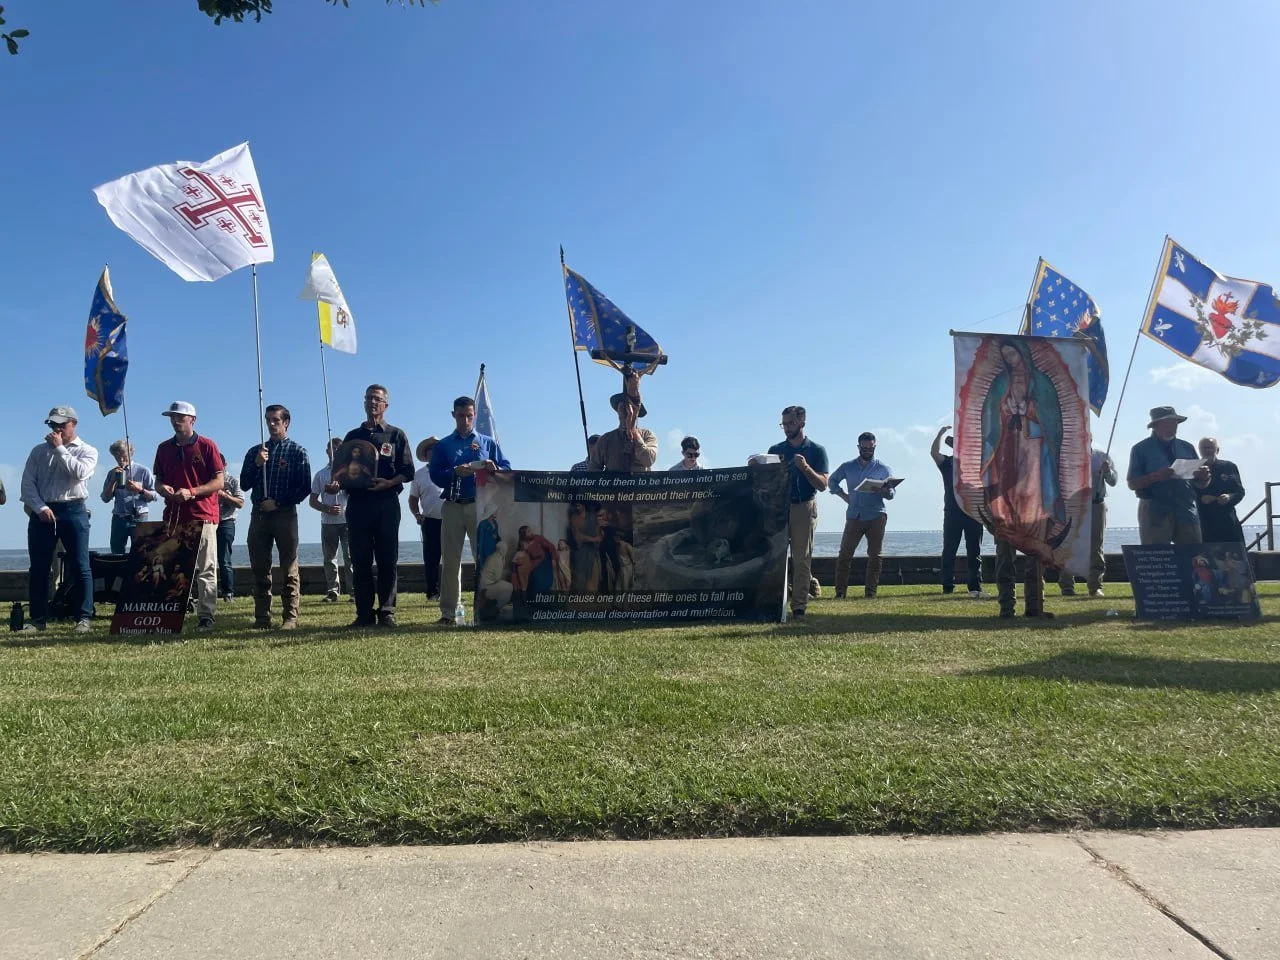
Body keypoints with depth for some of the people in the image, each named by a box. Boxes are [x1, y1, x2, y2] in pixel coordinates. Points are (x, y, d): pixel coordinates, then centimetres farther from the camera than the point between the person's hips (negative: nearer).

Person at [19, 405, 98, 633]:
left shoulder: (87, 451, 5)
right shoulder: (39, 450, 13)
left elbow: (79, 473, -15)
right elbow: (28, 482, 6)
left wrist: (60, 448, -8)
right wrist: (40, 507, -7)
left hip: (73, 511, -3)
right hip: (41, 512, 3)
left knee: (79, 566, -4)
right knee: (38, 567, 4)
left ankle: (84, 617, 0)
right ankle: (38, 617, 12)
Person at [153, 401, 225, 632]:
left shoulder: (207, 446, 0)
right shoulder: (164, 448, 14)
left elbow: (219, 482, -4)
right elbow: (158, 481, 20)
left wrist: (191, 492, -16)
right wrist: (164, 489, -4)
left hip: (202, 516, -5)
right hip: (173, 516, 5)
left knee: (205, 569, -2)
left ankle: (207, 616, 0)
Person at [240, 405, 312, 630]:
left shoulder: (297, 451, 3)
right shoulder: (254, 452, 14)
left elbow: (305, 488, -3)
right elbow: (244, 485, 8)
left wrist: (278, 503, -10)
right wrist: (257, 464, -7)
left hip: (285, 514, -4)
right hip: (258, 514, 4)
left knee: (289, 569, -2)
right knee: (259, 568, 5)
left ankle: (290, 617, -1)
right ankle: (262, 617, 11)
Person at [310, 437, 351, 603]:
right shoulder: (320, 474, 14)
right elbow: (312, 501, 12)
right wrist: (328, 509, -5)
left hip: (348, 520, -2)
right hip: (328, 522, 3)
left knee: (351, 557, -6)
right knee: (329, 558, 3)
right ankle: (332, 592, 9)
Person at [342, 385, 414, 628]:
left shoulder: (396, 435, 10)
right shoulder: (352, 436, 18)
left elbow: (408, 472, 4)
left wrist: (389, 483, -14)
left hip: (386, 502, -2)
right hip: (357, 502, 2)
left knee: (387, 560, -2)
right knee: (360, 561, 1)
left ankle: (387, 612, 1)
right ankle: (364, 613, 5)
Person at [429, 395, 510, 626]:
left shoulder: (488, 443, 15)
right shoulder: (443, 446, 13)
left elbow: (507, 468, 7)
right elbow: (435, 476, 2)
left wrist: (493, 469, -14)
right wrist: (455, 472, -16)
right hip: (453, 506, 1)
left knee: (485, 557, -3)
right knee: (450, 560, 0)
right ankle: (449, 612, 4)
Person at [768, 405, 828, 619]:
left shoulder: (816, 451, 4)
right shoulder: (775, 450, 12)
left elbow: (822, 485, -3)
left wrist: (805, 467, -17)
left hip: (804, 508, -3)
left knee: (802, 559, -3)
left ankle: (799, 606, -1)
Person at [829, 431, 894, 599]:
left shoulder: (883, 469, 7)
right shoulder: (848, 467, 11)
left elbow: (891, 492, 1)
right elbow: (832, 481, 21)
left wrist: (886, 492, -23)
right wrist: (843, 495, 6)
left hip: (876, 517, -1)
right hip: (854, 516, 1)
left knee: (875, 555, 0)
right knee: (845, 554, -4)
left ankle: (871, 591, 7)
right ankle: (840, 591, -1)